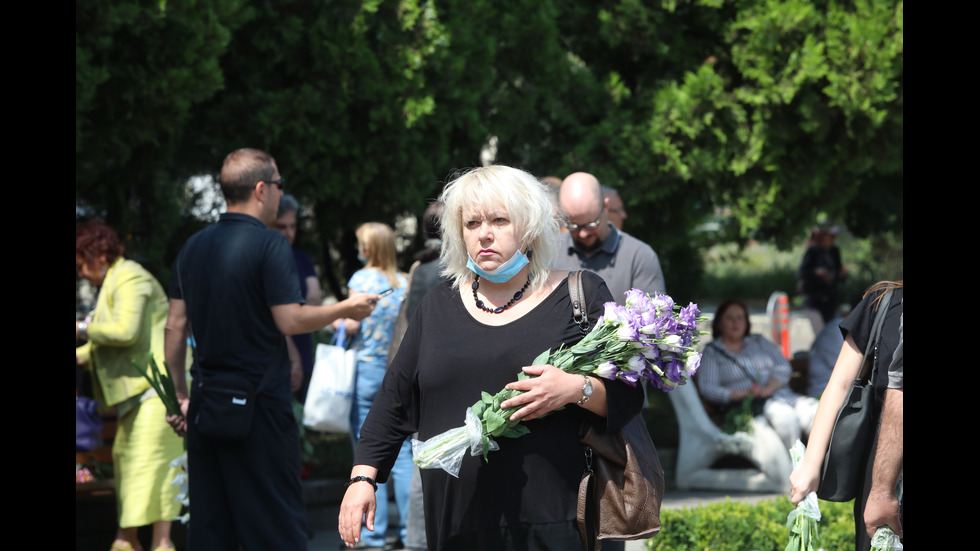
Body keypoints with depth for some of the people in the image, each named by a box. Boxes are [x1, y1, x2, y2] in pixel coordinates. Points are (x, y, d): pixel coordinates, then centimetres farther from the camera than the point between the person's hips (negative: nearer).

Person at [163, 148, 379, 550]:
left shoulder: (194, 247, 10)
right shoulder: (269, 244, -11)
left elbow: (175, 327, 11)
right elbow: (290, 320, -16)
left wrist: (180, 395, 17)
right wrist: (345, 309, -1)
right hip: (259, 403, -6)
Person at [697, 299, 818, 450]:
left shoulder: (758, 341, 25)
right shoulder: (712, 352, 14)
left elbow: (784, 367, 13)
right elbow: (707, 388, -1)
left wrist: (769, 388, -9)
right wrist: (741, 394, -16)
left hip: (782, 395, 4)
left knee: (811, 409, -29)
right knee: (785, 416, -37)